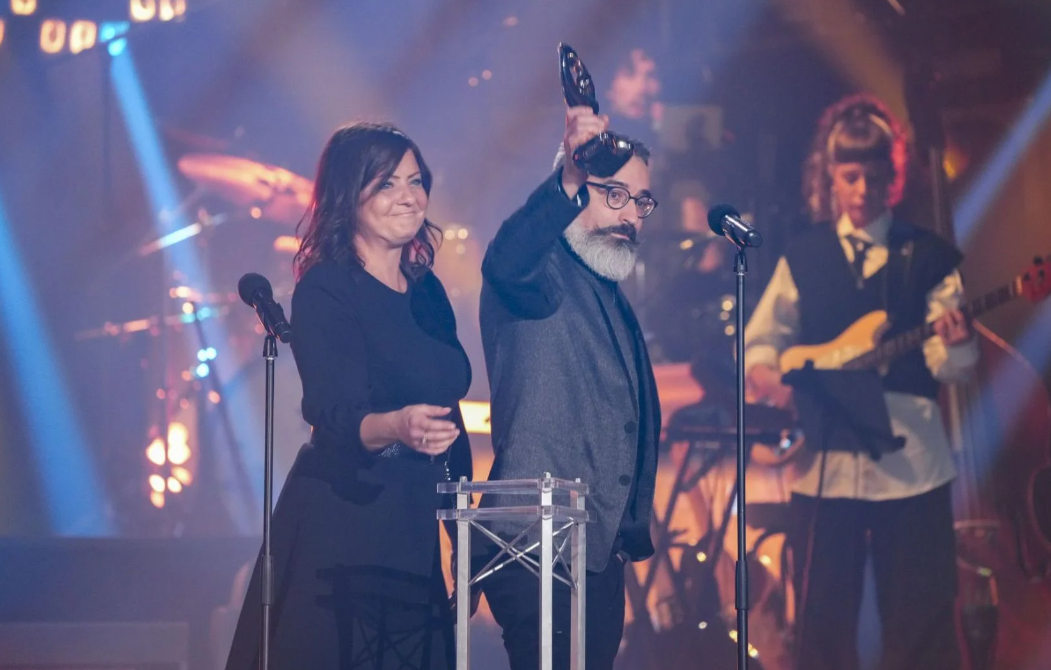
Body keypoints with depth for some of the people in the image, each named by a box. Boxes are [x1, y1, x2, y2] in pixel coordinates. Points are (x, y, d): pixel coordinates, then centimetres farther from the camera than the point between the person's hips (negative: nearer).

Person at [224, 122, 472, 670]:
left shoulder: (427, 291, 13)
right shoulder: (324, 291, -9)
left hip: (413, 531, 7)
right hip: (339, 531, -7)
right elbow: (336, 416, -21)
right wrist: (397, 427, -42)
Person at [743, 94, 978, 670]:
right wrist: (765, 373, -8)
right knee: (823, 616, 4)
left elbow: (950, 366, -2)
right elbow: (761, 339, 13)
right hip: (824, 460, 2)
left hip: (909, 456, -2)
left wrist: (955, 344, -24)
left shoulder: (929, 256, 4)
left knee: (920, 619, -1)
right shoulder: (804, 256, 10)